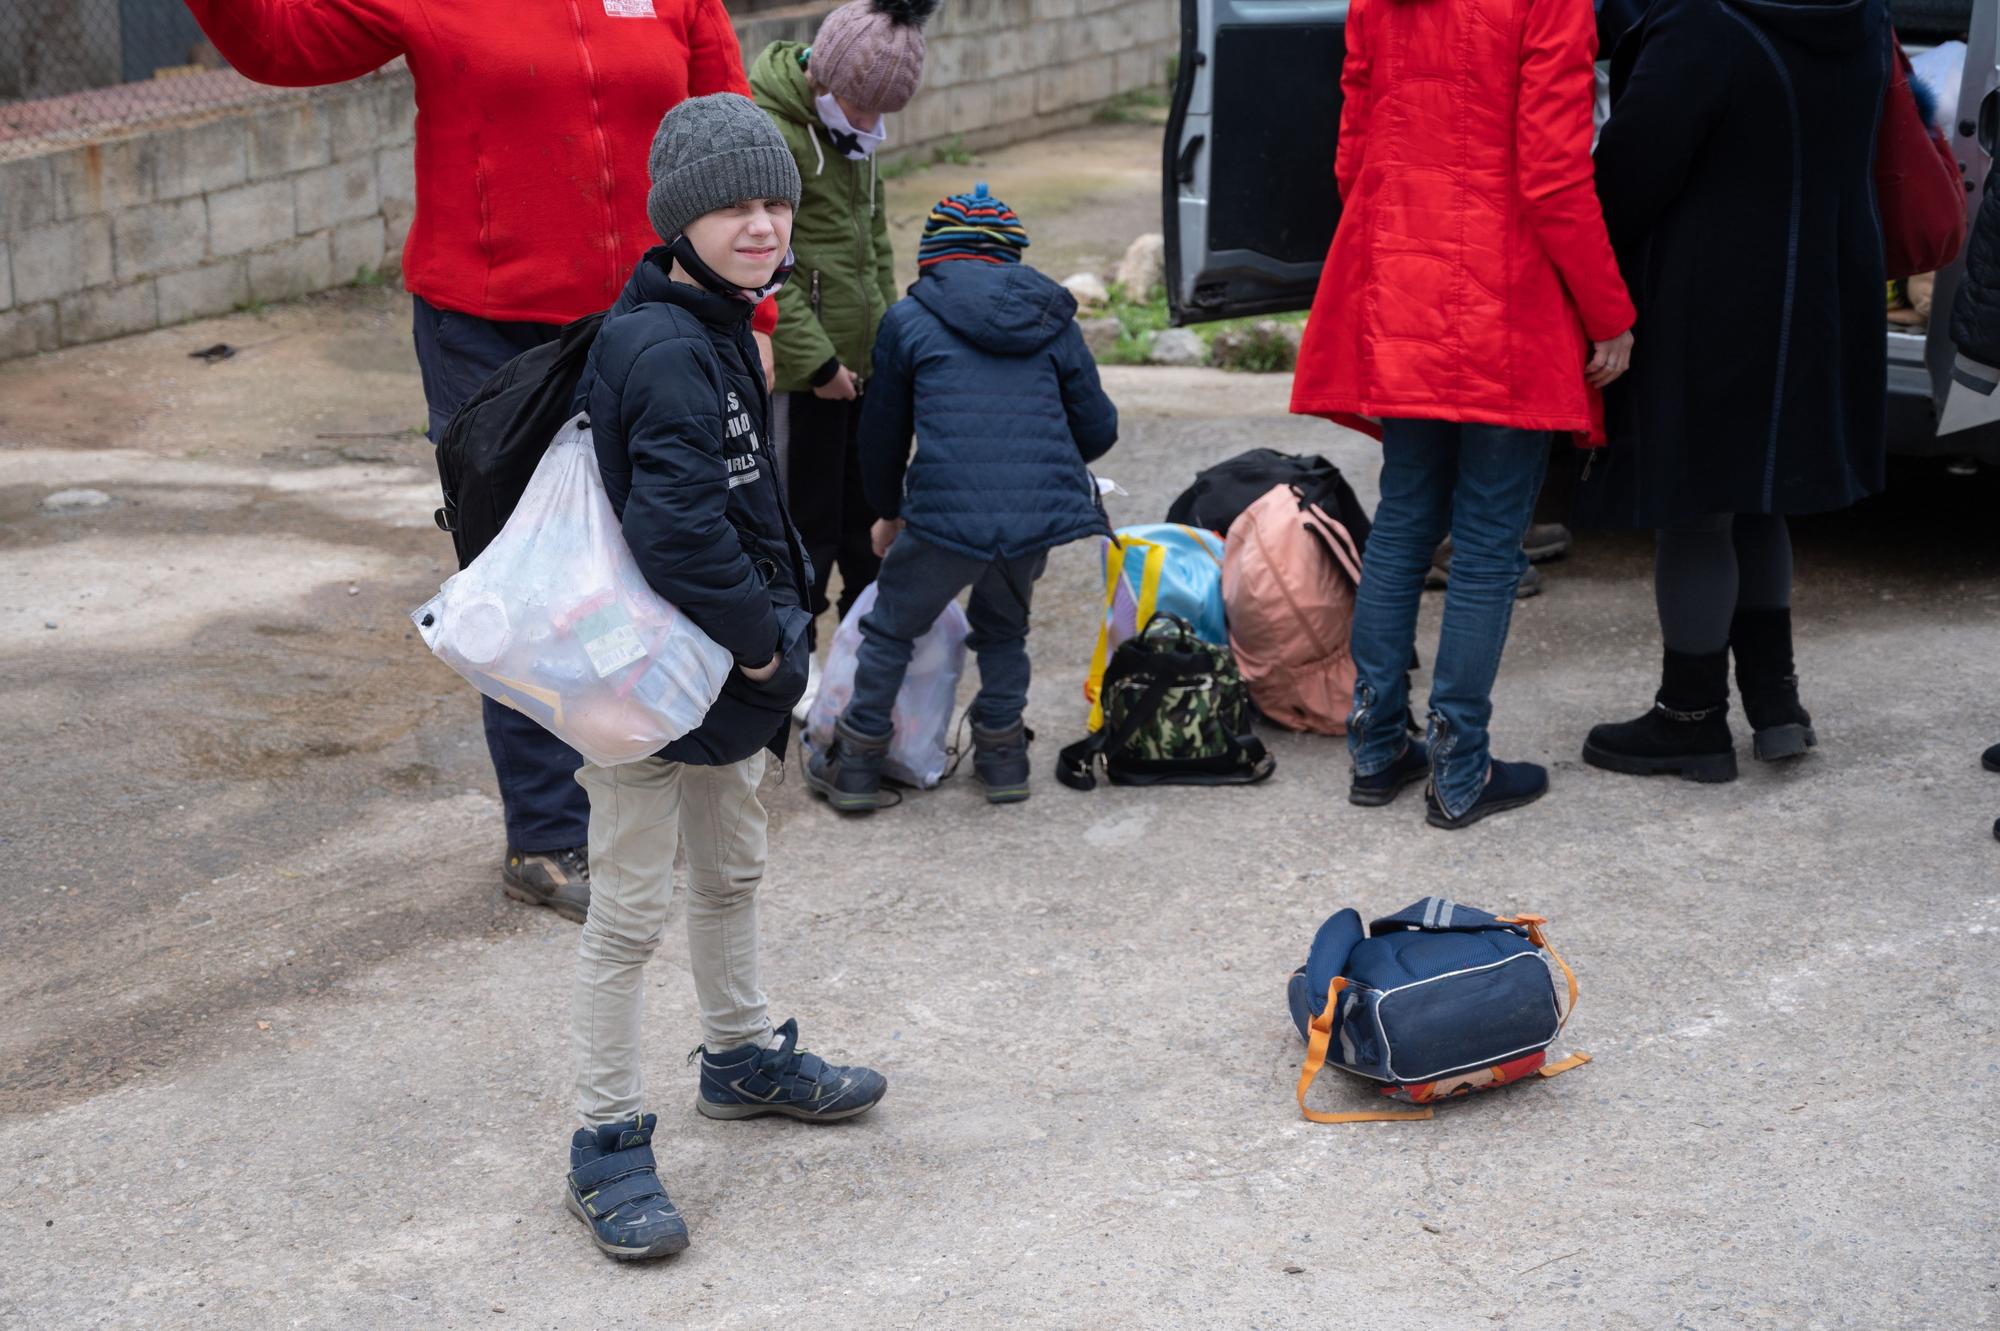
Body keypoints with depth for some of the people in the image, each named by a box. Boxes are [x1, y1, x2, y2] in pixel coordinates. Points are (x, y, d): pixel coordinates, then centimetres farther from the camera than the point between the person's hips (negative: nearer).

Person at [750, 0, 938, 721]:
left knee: (871, 509, 17)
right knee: (806, 524, 1)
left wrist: (889, 330, 15)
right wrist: (815, 360, -19)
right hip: (802, 370, -8)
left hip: (862, 359, 8)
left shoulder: (849, 126, 10)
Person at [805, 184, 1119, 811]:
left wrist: (888, 512, 32)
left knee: (890, 629, 18)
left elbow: (882, 432, 15)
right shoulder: (1051, 318, 14)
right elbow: (1098, 430, 16)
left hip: (945, 516, -3)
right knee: (1003, 626, 28)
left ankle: (856, 765, 23)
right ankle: (1002, 755, 30)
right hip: (1041, 514, 3)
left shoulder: (908, 319, 8)